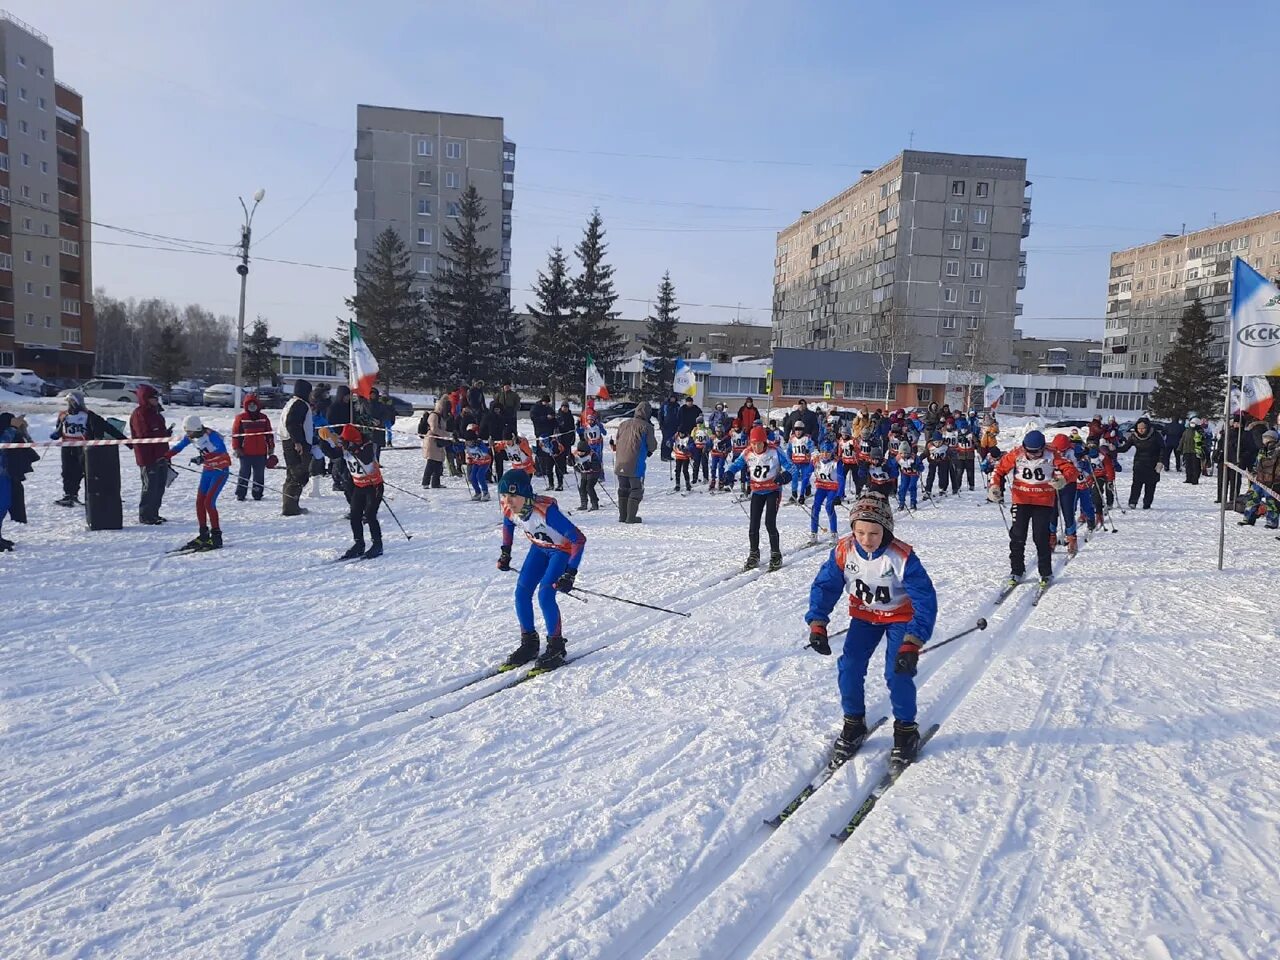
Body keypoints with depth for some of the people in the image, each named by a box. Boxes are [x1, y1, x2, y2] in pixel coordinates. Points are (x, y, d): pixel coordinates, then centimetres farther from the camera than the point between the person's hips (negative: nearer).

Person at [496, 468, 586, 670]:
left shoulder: (546, 511, -40)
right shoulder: (509, 510, -20)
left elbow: (579, 539, -36)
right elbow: (508, 526, 9)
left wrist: (570, 574, -37)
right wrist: (505, 553, 6)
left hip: (563, 549, -6)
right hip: (539, 548, 7)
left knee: (545, 595, -18)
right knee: (522, 592, -2)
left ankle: (556, 647, -1)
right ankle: (529, 644, 16)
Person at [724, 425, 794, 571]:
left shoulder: (775, 452, -15)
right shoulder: (748, 454, -7)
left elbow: (789, 467, -13)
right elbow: (736, 464, -2)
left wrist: (784, 476, -35)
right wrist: (729, 473, -25)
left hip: (773, 490, -4)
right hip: (757, 492, 4)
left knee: (770, 523, -12)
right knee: (754, 524, 2)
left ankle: (776, 555, 5)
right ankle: (754, 555, 19)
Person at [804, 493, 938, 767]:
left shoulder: (901, 557, -32)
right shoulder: (844, 550, -21)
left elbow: (925, 599, -29)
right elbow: (824, 586, -10)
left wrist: (912, 643, -37)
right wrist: (817, 624, -21)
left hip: (900, 616, -3)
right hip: (864, 615, 3)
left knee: (898, 673, -15)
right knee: (849, 667, -8)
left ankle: (906, 729, 11)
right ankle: (854, 725, 14)